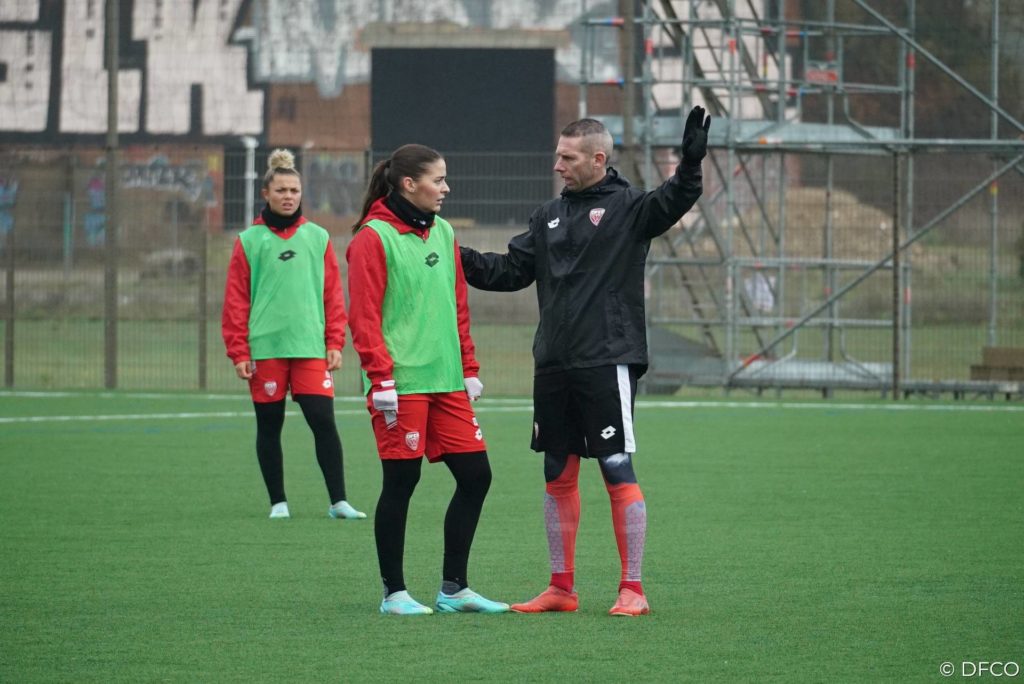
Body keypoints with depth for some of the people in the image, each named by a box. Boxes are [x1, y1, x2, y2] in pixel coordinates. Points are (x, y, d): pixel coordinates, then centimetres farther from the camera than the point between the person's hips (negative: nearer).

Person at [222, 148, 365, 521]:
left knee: (323, 421, -8)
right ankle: (278, 502, 14)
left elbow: (333, 295, 9)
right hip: (264, 347, 0)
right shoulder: (250, 241, 4)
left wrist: (334, 343, 2)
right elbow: (235, 300, 2)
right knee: (269, 426, 5)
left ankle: (338, 501, -4)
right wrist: (239, 352, -4)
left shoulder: (318, 238, 9)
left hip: (311, 348, 0)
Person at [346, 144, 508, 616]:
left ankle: (454, 588, 14)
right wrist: (381, 378, -16)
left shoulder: (443, 233, 14)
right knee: (401, 480, -3)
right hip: (401, 381, -7)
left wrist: (469, 369, 15)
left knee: (475, 475, 4)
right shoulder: (373, 238, -7)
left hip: (447, 382, 7)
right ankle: (394, 593, 8)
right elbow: (364, 316, -11)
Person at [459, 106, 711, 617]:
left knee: (618, 472, -6)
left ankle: (632, 589, -2)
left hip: (607, 362, -6)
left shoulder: (628, 207, -3)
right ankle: (561, 588, 17)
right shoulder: (550, 216, 15)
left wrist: (690, 165, -39)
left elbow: (671, 203, -21)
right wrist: (459, 257, 7)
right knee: (558, 475, 9)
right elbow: (511, 270, 18)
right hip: (553, 364, 6)